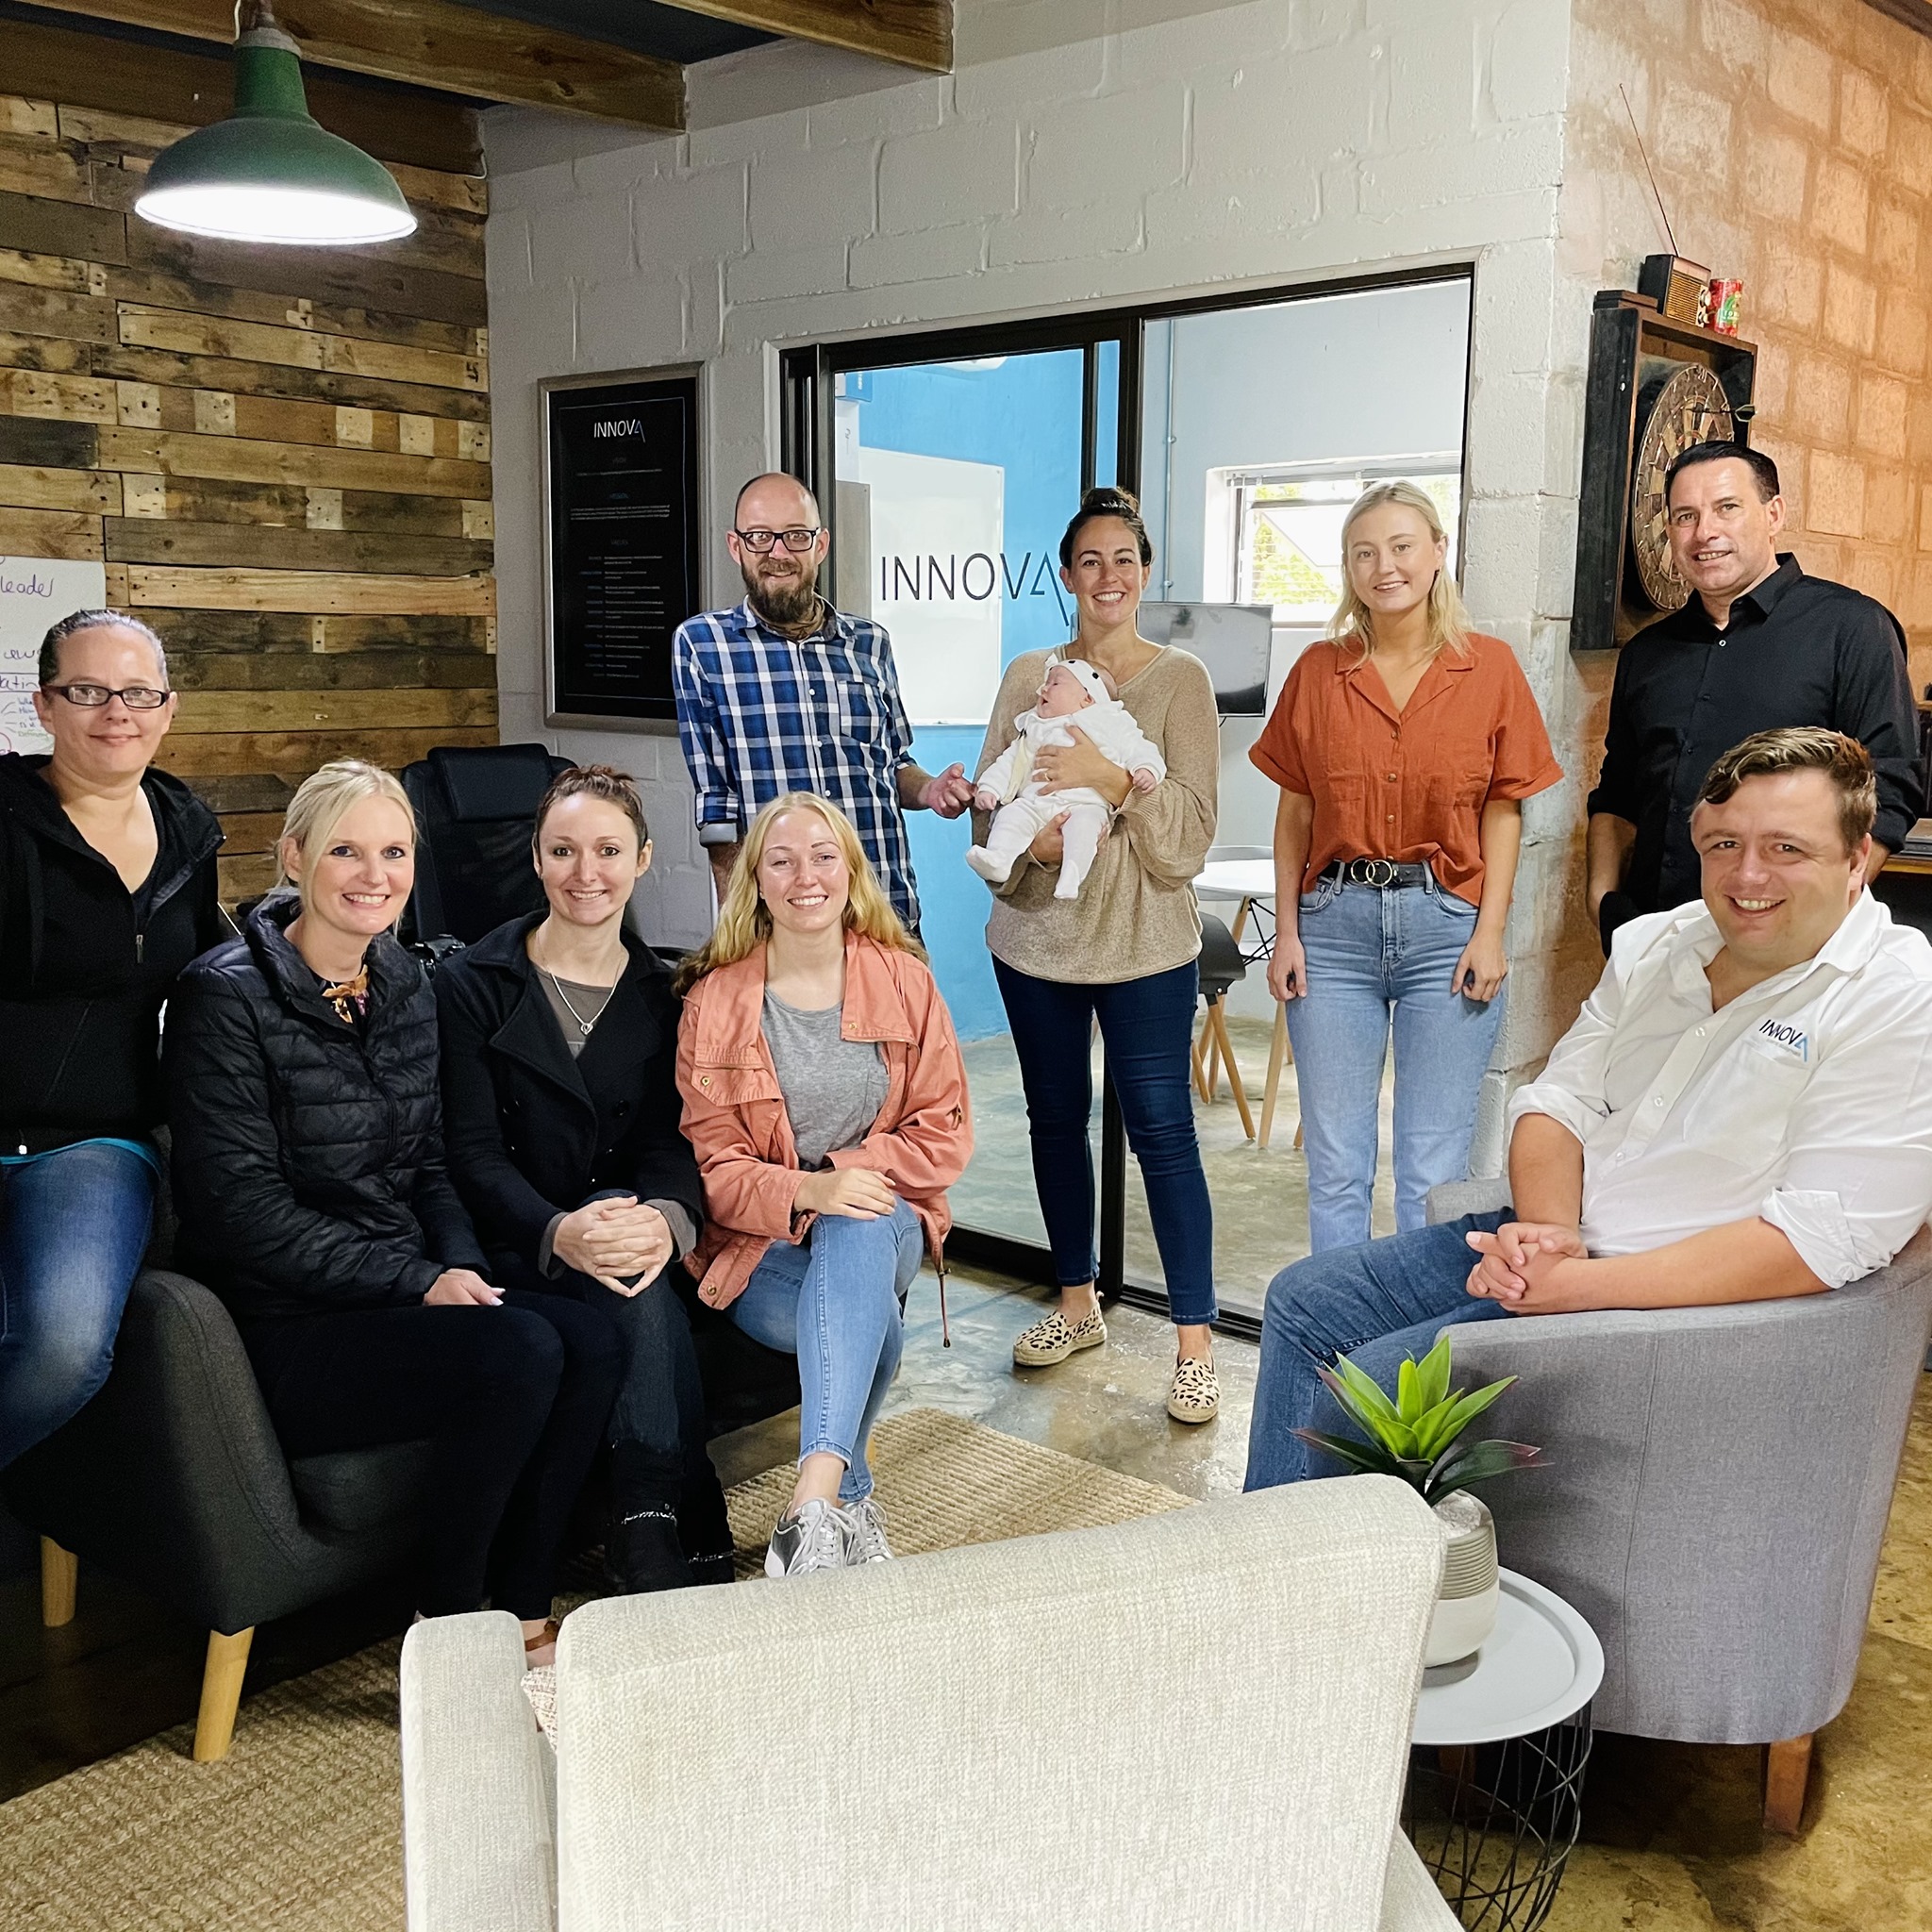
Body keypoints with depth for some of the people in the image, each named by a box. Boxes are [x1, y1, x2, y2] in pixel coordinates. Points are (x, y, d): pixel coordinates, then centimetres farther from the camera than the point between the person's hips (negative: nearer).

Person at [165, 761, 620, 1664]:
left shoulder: (405, 986, 11)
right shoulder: (228, 996, -11)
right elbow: (239, 1207, -16)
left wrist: (461, 1265, -4)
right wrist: (418, 1280, -18)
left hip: (404, 1296, 7)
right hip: (285, 1331, -7)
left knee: (587, 1338, -18)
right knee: (518, 1353, -27)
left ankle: (519, 1610, -3)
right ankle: (446, 1626, -6)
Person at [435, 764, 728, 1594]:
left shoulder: (662, 995, 9)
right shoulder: (471, 983, 0)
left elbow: (670, 1139, -1)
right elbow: (471, 1151, -8)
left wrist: (667, 1217, -26)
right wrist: (558, 1232, -29)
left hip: (628, 1230, 3)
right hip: (513, 1250, -2)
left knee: (635, 1247, -33)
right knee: (639, 1295, -33)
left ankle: (647, 1529, -29)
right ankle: (690, 1533, -29)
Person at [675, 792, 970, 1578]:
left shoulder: (904, 981, 3)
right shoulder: (714, 1000, -1)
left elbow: (945, 1135, 2)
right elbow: (712, 1165, -4)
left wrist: (847, 1173, -15)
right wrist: (804, 1191, -24)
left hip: (880, 1222, 1)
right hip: (761, 1243, -1)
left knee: (856, 1234, -37)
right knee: (869, 1322, -34)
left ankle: (812, 1499, -44)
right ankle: (852, 1501, -14)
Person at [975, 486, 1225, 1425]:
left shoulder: (1179, 679, -2)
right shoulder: (1026, 676, 8)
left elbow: (1191, 827, -8)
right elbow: (986, 802, 6)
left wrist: (1111, 778, -23)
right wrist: (1030, 838, -15)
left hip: (1144, 943, -4)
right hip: (1036, 934, 4)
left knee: (1161, 1129, -4)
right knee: (1055, 1118, 12)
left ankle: (1195, 1340, 6)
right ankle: (1078, 1303, 30)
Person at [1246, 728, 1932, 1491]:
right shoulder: (1651, 944, 7)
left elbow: (1820, 1241, -23)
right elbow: (1557, 1100, 9)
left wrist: (1575, 1285, -25)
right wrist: (1545, 1230, -15)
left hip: (1690, 1304, -8)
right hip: (1550, 1242, 8)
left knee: (1374, 1382, -18)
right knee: (1302, 1300, 8)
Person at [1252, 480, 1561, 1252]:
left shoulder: (1490, 667, 2)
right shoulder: (1318, 669, 5)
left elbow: (1504, 812, 3)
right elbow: (1295, 812, 8)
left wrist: (1491, 932, -5)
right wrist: (1287, 932, 3)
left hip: (1446, 922, -1)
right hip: (1335, 922, 2)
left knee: (1434, 1168, 3)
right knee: (1335, 1164, 6)